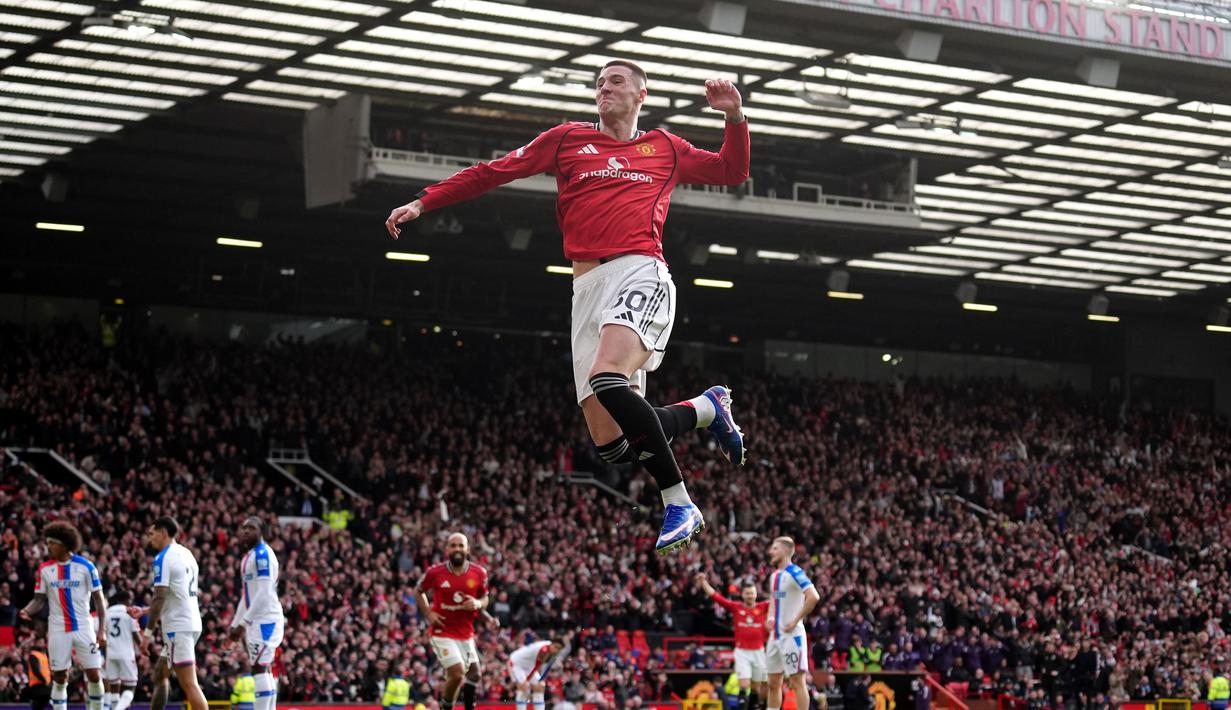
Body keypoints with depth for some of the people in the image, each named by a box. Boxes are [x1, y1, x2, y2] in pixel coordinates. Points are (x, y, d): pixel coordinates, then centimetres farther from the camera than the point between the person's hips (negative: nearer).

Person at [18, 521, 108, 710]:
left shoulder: (85, 566, -5)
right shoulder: (44, 569, 3)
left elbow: (98, 598, -2)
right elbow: (40, 599, 6)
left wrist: (102, 630, -8)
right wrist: (27, 611, -17)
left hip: (84, 628, -2)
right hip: (57, 629, 2)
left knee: (94, 675, -4)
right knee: (59, 678, 2)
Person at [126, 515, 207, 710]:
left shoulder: (162, 558, -10)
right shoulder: (186, 554, 17)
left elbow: (160, 598, -16)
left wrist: (148, 632, -10)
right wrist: (144, 611, 26)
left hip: (177, 626, -10)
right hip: (192, 622, 10)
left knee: (189, 684, -12)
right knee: (160, 676, 18)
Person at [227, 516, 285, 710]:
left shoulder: (262, 554, -12)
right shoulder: (249, 556, 18)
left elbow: (264, 593, -20)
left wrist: (243, 622, -20)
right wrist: (235, 623, 21)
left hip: (265, 619, -10)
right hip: (257, 620, 10)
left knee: (259, 669, -13)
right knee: (263, 671, 9)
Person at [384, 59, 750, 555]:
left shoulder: (664, 148, 19)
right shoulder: (569, 139, 19)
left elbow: (732, 171, 28)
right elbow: (495, 171, 16)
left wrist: (734, 117, 11)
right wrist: (423, 201, 10)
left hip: (640, 274, -3)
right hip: (588, 285, 3)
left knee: (607, 379, -34)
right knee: (610, 443, -7)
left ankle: (678, 504, -24)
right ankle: (706, 408, 21)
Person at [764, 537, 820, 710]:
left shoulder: (794, 573, -14)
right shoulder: (774, 575, 14)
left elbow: (814, 597, -26)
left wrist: (796, 620, -20)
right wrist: (770, 617, 11)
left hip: (792, 635, -9)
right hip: (776, 635, 9)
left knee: (797, 682, -6)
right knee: (774, 683, 12)